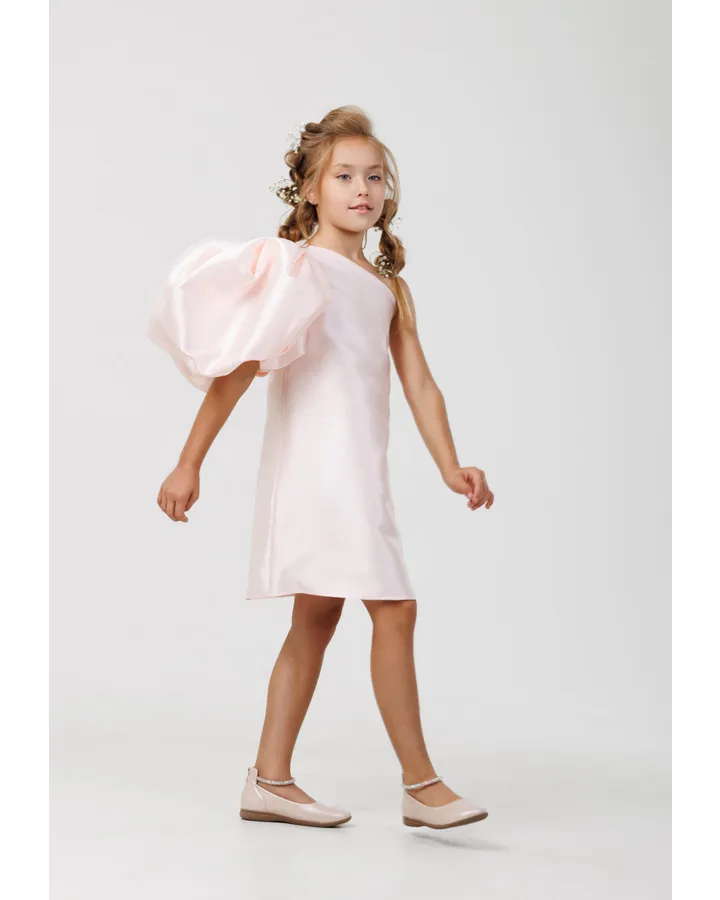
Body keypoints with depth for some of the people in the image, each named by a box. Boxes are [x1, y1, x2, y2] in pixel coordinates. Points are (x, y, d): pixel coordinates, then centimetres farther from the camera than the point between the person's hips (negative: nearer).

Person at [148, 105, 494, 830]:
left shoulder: (389, 286, 16)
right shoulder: (296, 267, -6)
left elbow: (418, 381, 11)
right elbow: (237, 371, -8)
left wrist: (450, 468, -1)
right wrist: (189, 465, -10)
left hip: (359, 472, 9)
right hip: (317, 462, -9)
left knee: (317, 618, 12)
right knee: (393, 608, -10)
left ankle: (271, 781, 20)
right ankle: (421, 785, -3)